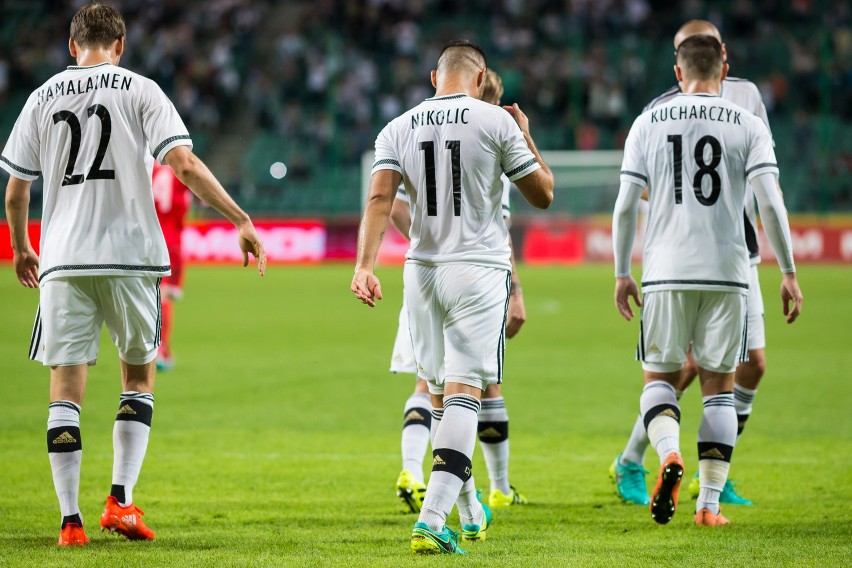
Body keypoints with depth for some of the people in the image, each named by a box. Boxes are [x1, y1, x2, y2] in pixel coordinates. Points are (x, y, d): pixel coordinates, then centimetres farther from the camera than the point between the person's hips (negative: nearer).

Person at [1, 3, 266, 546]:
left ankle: (71, 519, -1)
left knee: (65, 388, 4)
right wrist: (241, 219, -7)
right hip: (130, 256, -2)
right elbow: (184, 164, -10)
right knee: (139, 377, 14)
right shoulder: (139, 91, 1)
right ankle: (122, 500, 2)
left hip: (63, 261, 2)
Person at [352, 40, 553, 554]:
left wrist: (365, 265, -14)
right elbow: (543, 195, 3)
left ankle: (470, 514, 25)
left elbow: (380, 198, -7)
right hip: (479, 270, -4)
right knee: (464, 393, -8)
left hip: (422, 272, 4)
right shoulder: (496, 121, -3)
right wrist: (526, 139, 17)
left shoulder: (399, 129, 7)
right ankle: (431, 522, -21)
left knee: (442, 395, 16)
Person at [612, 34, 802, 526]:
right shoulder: (748, 126, 1)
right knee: (720, 386, 9)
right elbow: (770, 204, -6)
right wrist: (789, 274, 1)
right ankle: (710, 503, 5)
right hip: (727, 273, 0)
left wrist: (622, 274, 12)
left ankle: (669, 452, -17)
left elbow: (625, 207, 3)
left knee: (660, 376, 13)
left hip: (666, 272, 0)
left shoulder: (649, 124, 5)